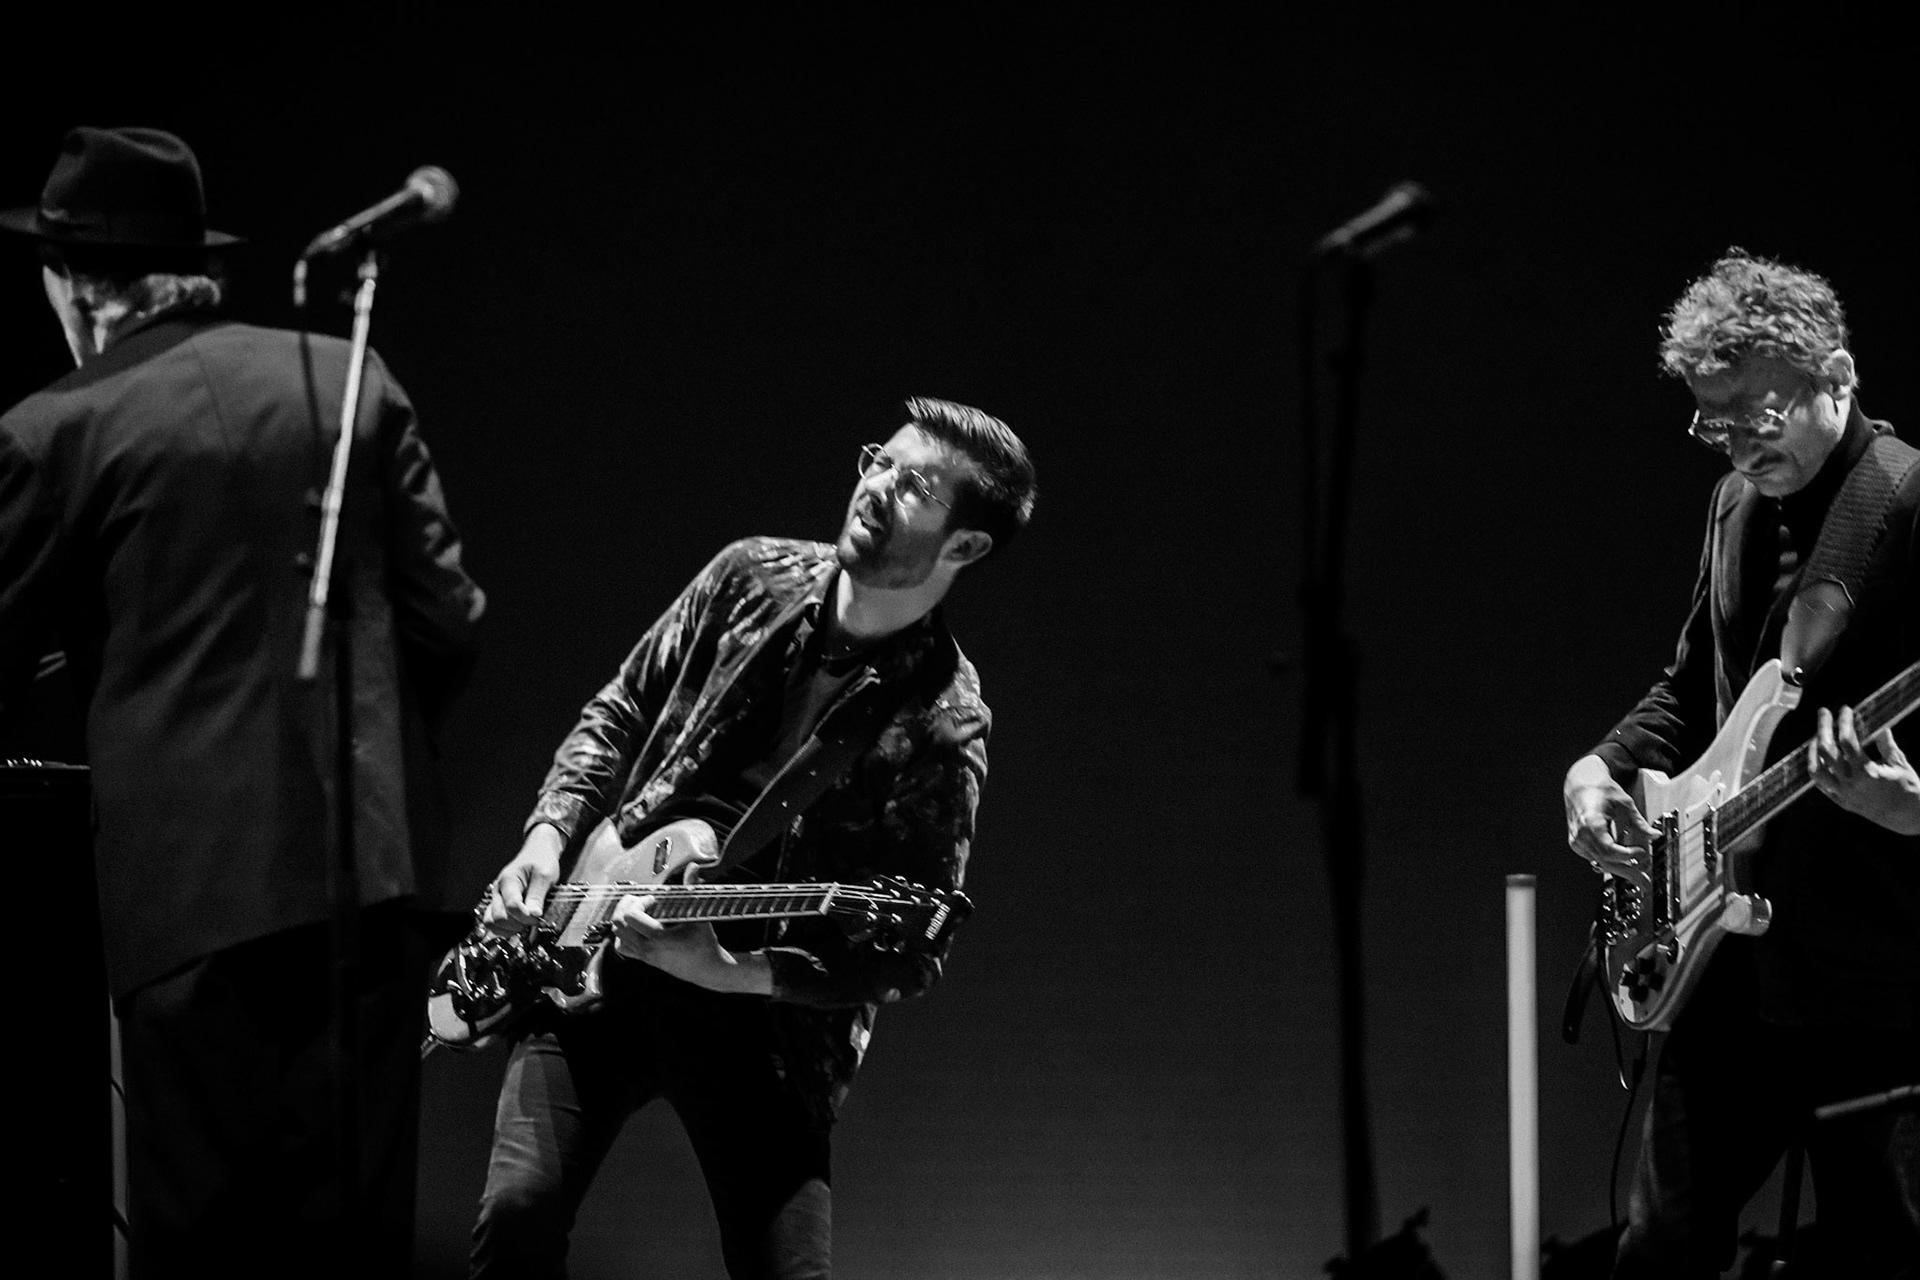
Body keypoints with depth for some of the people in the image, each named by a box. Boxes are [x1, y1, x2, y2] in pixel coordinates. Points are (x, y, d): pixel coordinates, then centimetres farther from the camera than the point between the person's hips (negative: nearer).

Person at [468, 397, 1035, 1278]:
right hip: (593, 957, 3)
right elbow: (618, 714, 15)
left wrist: (733, 973, -22)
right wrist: (551, 834, -2)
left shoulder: (939, 730, -11)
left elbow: (911, 954, -10)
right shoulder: (753, 579, 2)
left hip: (763, 1017, -3)